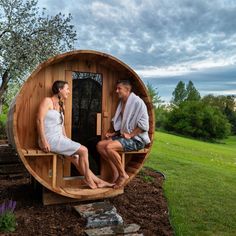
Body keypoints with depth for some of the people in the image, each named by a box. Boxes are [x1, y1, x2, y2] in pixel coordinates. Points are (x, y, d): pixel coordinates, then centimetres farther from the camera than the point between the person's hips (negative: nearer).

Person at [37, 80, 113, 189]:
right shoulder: (48, 101, -7)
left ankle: (97, 181, 10)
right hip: (51, 139, -8)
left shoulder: (61, 105, 17)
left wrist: (66, 140, 10)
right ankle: (88, 178, 3)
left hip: (59, 138, 8)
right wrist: (44, 141, -21)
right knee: (83, 150, -13)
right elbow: (39, 120, -15)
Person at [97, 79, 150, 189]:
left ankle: (123, 174, -12)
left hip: (136, 139, -9)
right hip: (122, 135, 9)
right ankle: (115, 172, -3)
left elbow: (144, 125, -18)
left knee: (110, 147, -29)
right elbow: (116, 121, 24)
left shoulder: (137, 102, -12)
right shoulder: (121, 102, 15)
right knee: (100, 145, -7)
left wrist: (130, 135, -21)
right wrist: (111, 132, 8)